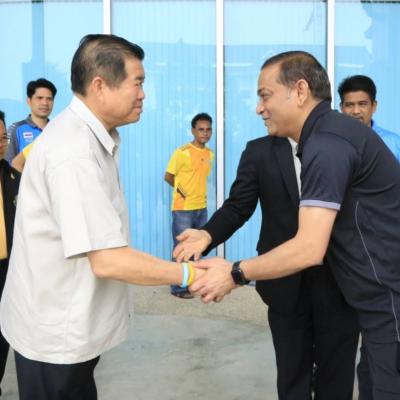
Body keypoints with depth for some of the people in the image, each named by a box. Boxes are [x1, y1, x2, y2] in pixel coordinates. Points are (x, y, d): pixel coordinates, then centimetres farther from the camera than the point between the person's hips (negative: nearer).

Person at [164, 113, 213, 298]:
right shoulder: (182, 152, -12)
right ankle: (178, 287, 11)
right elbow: (168, 177, -6)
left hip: (201, 208, 6)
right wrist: (182, 190, 2)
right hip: (183, 209, -6)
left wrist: (198, 192, 10)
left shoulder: (210, 154, 7)